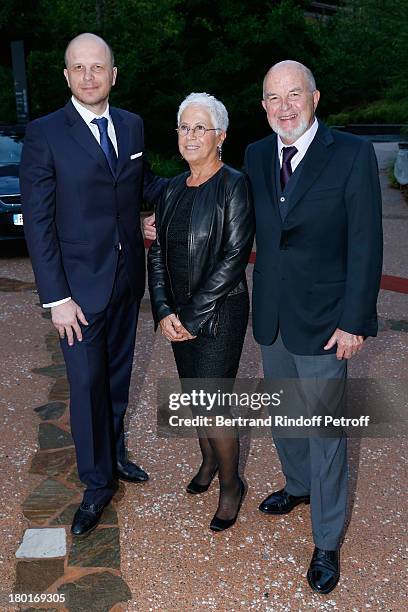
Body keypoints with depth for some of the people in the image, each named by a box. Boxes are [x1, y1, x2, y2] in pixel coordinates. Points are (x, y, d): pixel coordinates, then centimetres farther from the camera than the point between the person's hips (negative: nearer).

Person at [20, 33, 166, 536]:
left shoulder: (132, 125, 5)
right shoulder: (45, 133, -11)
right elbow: (37, 221, -12)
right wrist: (56, 297, -16)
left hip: (128, 277, 5)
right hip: (80, 285, -5)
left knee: (117, 374, 19)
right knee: (87, 384, 4)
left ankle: (112, 452, 40)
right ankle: (98, 482, 23)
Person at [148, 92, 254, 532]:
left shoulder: (233, 185, -11)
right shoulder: (173, 189, 8)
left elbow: (234, 257, -17)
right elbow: (157, 253, 6)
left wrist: (192, 316, -16)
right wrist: (163, 311, -8)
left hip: (219, 312, -6)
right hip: (178, 315, 6)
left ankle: (230, 485, 22)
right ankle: (208, 460, 42)